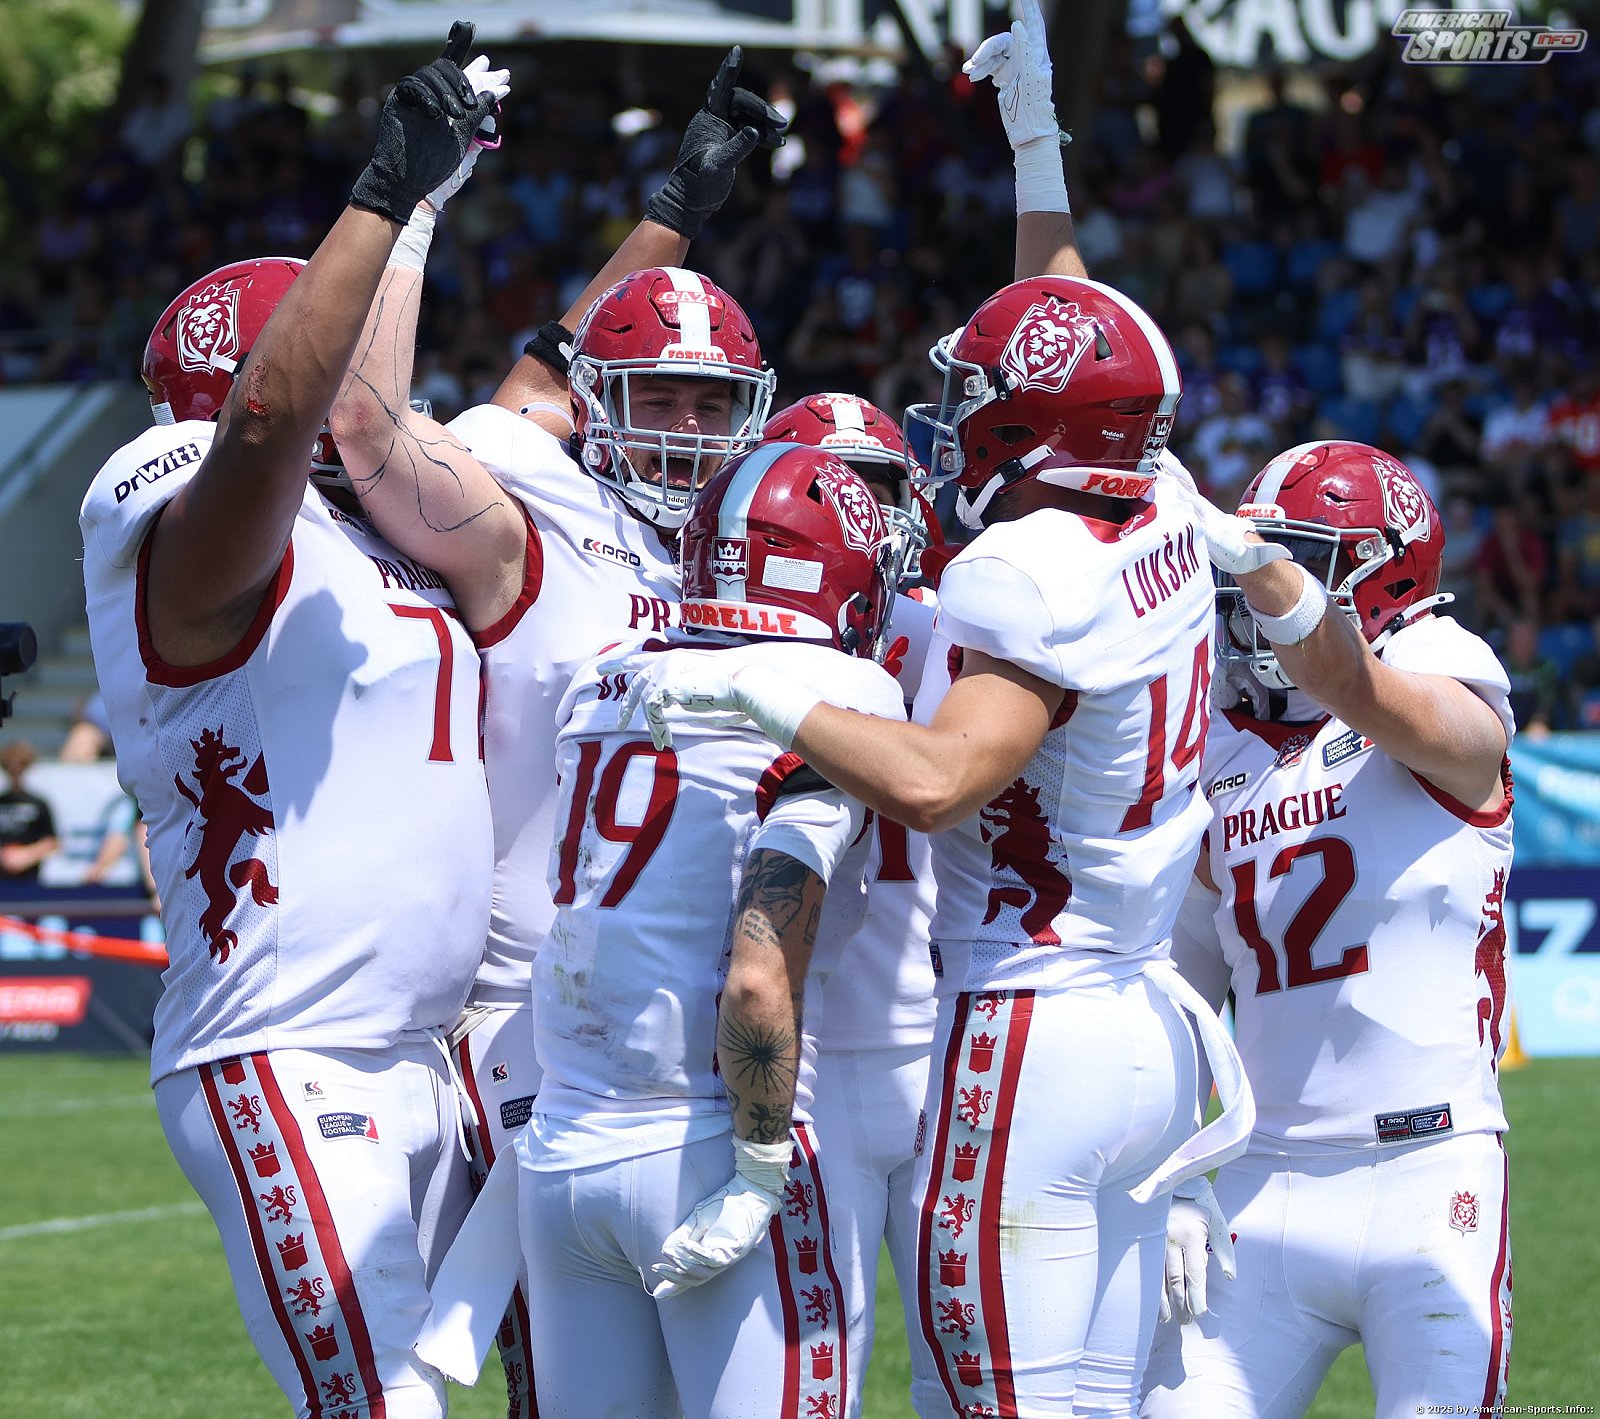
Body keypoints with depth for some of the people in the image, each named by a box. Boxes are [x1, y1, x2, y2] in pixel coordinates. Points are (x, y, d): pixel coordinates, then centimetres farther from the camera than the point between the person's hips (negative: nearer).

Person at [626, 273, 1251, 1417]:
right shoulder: (1165, 528, 6)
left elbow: (932, 781, -32)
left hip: (1028, 1036, -9)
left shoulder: (1028, 575, -20)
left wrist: (751, 686, -25)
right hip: (1148, 1026, 9)